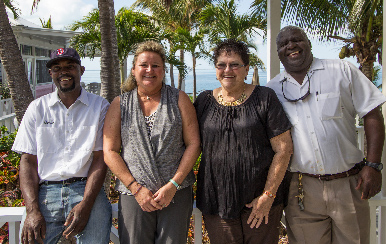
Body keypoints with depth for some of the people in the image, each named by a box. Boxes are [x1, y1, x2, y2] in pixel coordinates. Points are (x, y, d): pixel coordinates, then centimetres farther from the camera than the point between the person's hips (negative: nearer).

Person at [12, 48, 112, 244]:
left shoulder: (99, 106, 7)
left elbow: (100, 158, 0)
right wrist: (32, 210, -7)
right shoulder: (37, 108, 12)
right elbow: (28, 160, 7)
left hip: (87, 190, -1)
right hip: (45, 191, 2)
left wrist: (85, 205, -12)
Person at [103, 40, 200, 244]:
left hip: (176, 194, 0)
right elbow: (109, 151, 2)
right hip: (133, 195, 0)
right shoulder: (120, 104, 8)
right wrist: (136, 188, -7)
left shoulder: (179, 99, 6)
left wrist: (173, 185, -9)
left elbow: (193, 144, 0)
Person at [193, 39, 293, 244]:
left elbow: (283, 149, -5)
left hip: (260, 202, -2)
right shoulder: (204, 101, 7)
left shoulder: (264, 98, -2)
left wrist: (267, 196, -9)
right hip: (216, 202, 2)